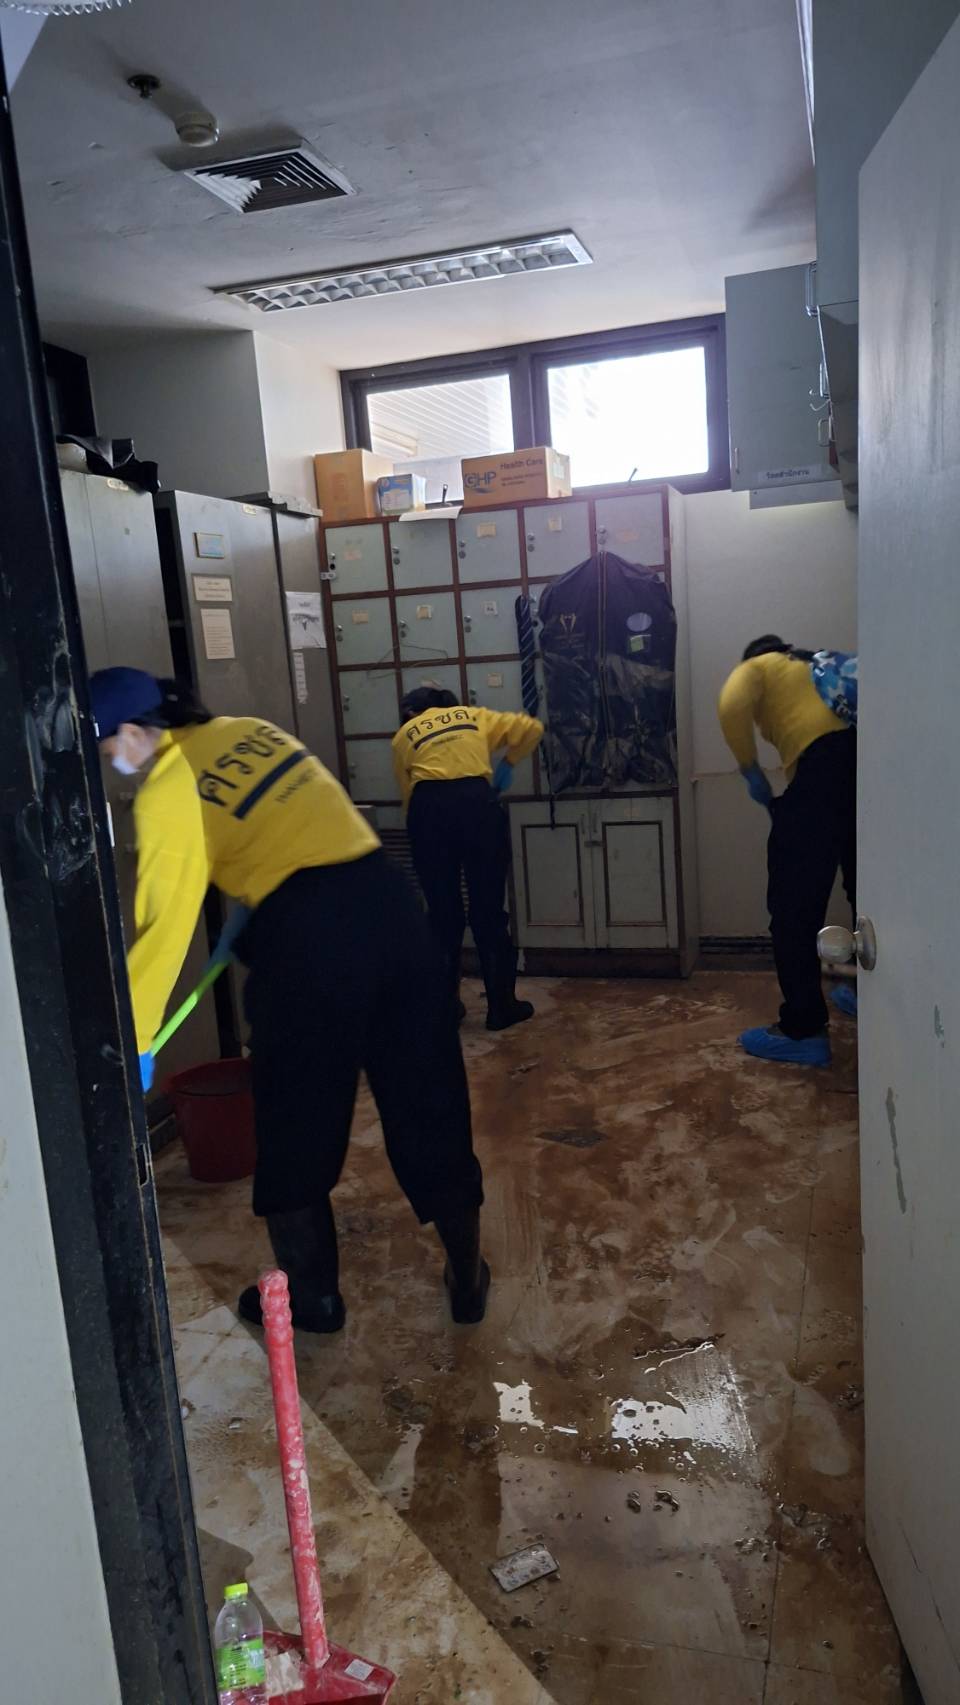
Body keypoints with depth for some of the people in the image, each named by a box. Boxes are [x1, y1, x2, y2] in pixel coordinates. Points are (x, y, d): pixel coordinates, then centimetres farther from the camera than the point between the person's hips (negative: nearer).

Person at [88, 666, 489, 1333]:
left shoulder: (167, 793, -2)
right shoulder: (253, 730, 17)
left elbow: (167, 920, -7)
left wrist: (134, 1037, -2)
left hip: (309, 935, -7)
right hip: (389, 903, 7)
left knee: (296, 1121, 13)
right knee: (428, 1098, 14)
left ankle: (313, 1296, 29)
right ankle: (469, 1277, 28)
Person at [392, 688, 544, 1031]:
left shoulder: (403, 735, 24)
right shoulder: (474, 715, 26)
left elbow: (407, 792, 18)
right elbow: (533, 728, 21)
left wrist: (424, 827, 29)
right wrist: (508, 762, 34)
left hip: (428, 809, 0)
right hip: (476, 803, 0)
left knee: (442, 911, 13)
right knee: (488, 909, 8)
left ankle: (446, 1005, 20)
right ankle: (501, 1006, 14)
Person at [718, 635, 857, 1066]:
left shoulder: (757, 667, 20)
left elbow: (732, 708, -4)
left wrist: (751, 773, 5)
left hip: (824, 761, -7)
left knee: (794, 904, -1)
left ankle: (803, 1030, 0)